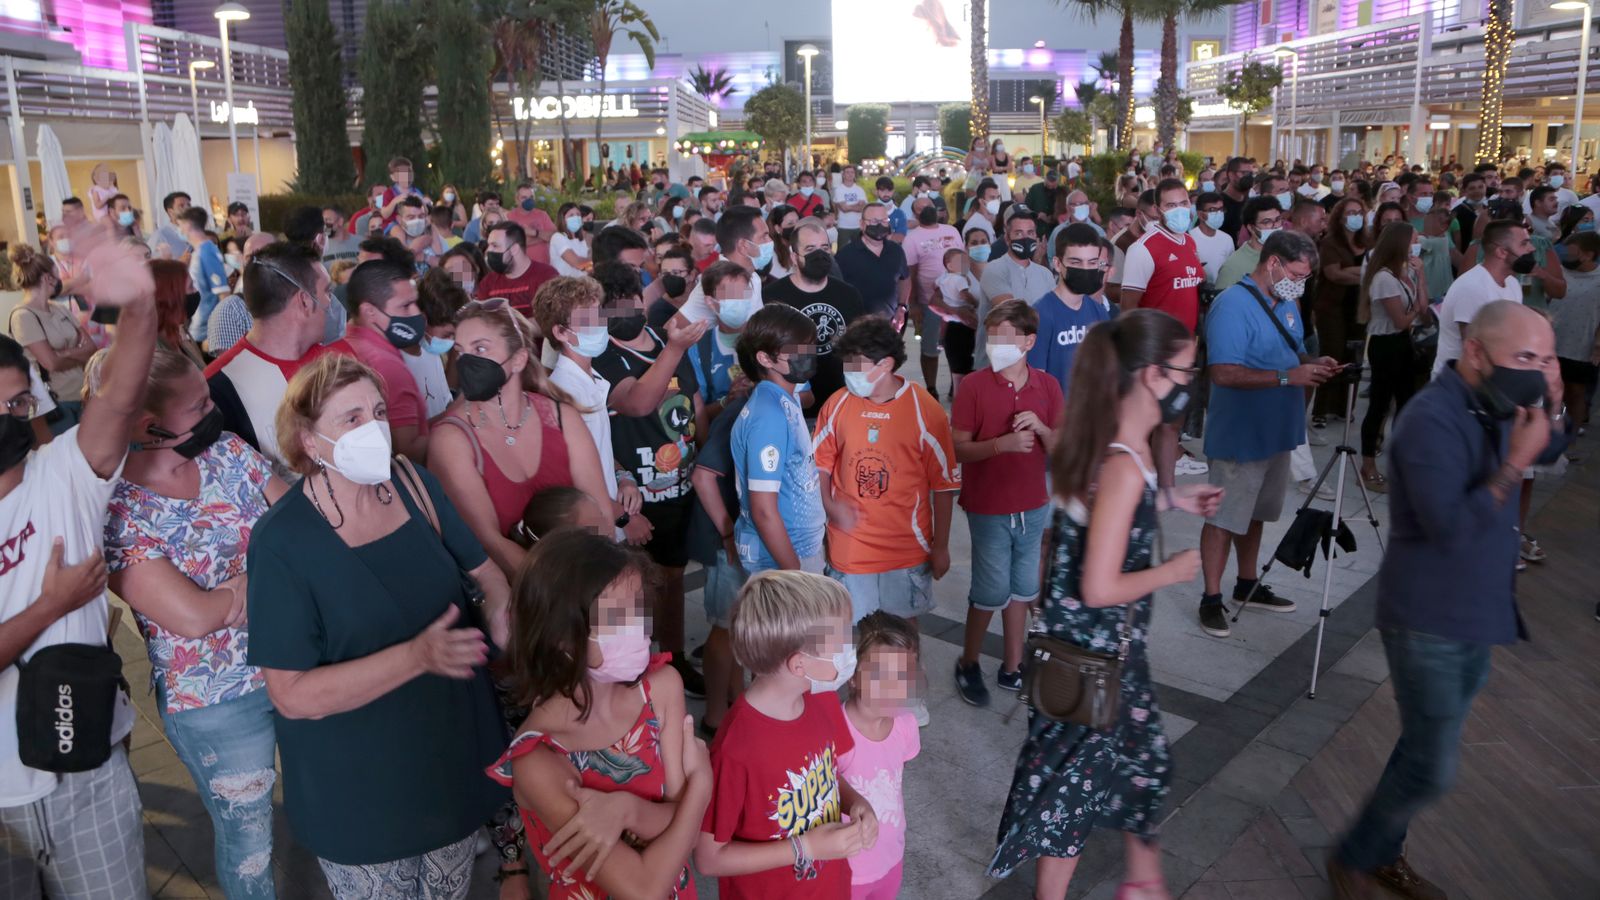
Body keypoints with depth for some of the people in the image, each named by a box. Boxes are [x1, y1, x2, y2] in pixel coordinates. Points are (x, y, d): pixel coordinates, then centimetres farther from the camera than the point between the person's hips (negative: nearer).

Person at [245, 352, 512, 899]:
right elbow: (292, 695, -23)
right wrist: (417, 656, -34)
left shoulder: (414, 485, -6)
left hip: (455, 756, 5)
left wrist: (500, 607, -17)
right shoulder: (282, 540, -20)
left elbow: (484, 569, 6)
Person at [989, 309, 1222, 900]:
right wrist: (1172, 571, -14)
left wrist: (1168, 500, 11)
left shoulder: (1104, 439, -2)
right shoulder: (1125, 466, -29)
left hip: (1105, 639, 9)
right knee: (1079, 773, 11)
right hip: (1095, 647, -9)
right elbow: (1100, 589, -29)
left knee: (1140, 753, 26)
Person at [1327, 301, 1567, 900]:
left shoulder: (1493, 407, 3)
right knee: (1434, 770, -3)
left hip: (1473, 616, 9)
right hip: (1428, 623, -9)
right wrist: (1514, 462, -32)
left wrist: (1551, 408, -2)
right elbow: (1450, 529, -30)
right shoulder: (1433, 419, -23)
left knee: (1425, 752, 18)